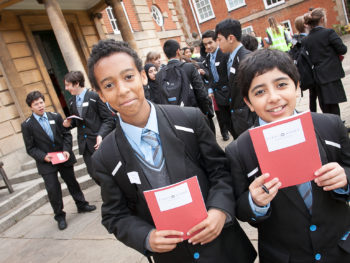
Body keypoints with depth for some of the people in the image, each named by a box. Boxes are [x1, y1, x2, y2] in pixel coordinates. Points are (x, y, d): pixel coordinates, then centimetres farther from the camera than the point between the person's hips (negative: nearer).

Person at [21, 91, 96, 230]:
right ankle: (59, 216, 22)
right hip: (46, 163, -2)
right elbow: (30, 148, -4)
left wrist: (66, 150, -12)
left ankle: (81, 205, 37)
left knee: (71, 182, 16)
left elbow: (66, 134, 3)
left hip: (63, 157, 2)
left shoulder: (55, 116, -1)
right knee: (53, 190, 2)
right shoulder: (27, 125, -6)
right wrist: (43, 156, -20)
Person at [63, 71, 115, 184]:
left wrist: (101, 135, -23)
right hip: (85, 144, 6)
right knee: (93, 173, 7)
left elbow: (108, 119, -10)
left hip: (99, 142, -5)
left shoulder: (95, 96, -9)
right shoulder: (71, 102, 11)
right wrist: (69, 124, 0)